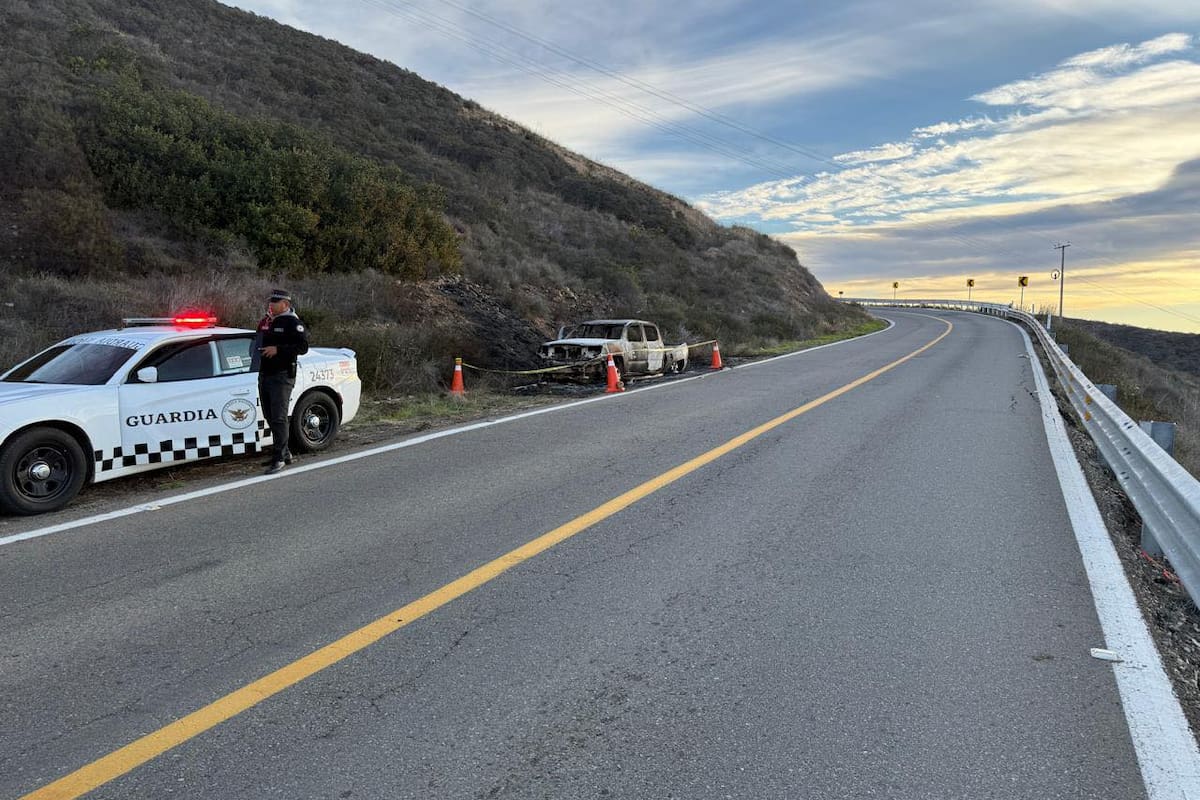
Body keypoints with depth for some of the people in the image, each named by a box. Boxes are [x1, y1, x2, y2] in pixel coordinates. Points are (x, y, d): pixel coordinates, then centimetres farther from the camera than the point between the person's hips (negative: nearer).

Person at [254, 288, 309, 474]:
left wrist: (278, 350, -23)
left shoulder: (292, 322, -7)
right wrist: (257, 353, 13)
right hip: (264, 375, 9)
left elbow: (303, 346, -18)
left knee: (279, 418, -10)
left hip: (282, 376, -9)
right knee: (270, 417, 13)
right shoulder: (265, 322, 17)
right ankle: (285, 453, 24)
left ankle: (279, 458, -8)